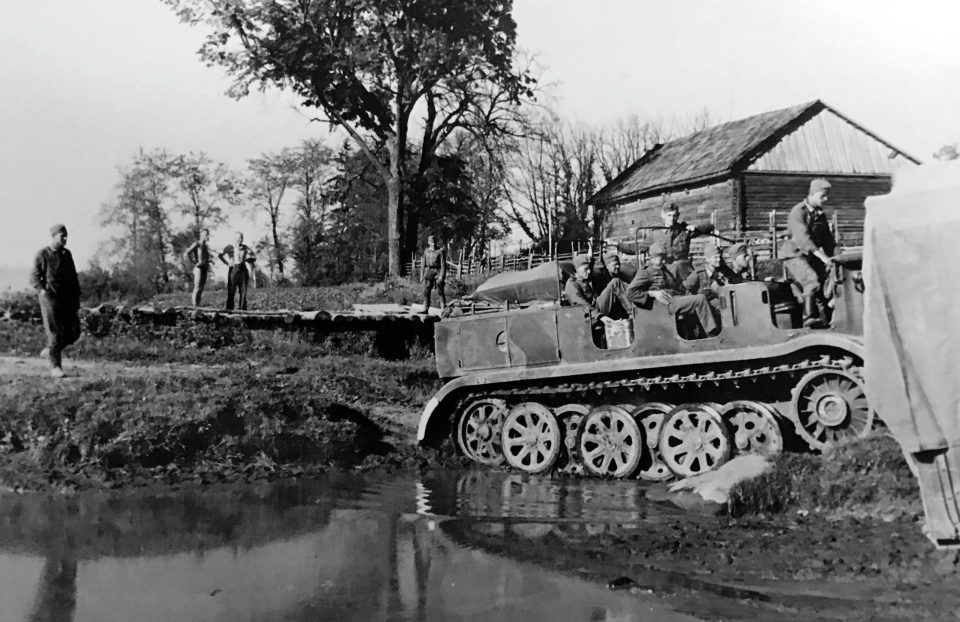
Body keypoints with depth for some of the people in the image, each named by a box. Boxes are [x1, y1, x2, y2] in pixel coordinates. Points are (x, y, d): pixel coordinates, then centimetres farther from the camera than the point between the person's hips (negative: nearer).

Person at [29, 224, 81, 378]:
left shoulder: (67, 254, 14)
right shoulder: (42, 254, -1)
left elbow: (74, 278, 18)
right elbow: (34, 277, -4)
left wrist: (77, 301, 15)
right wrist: (42, 290, -22)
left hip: (67, 298, 5)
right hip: (50, 298, -5)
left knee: (74, 331, -1)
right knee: (56, 331, -7)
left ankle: (50, 350, 23)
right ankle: (55, 366, 1)